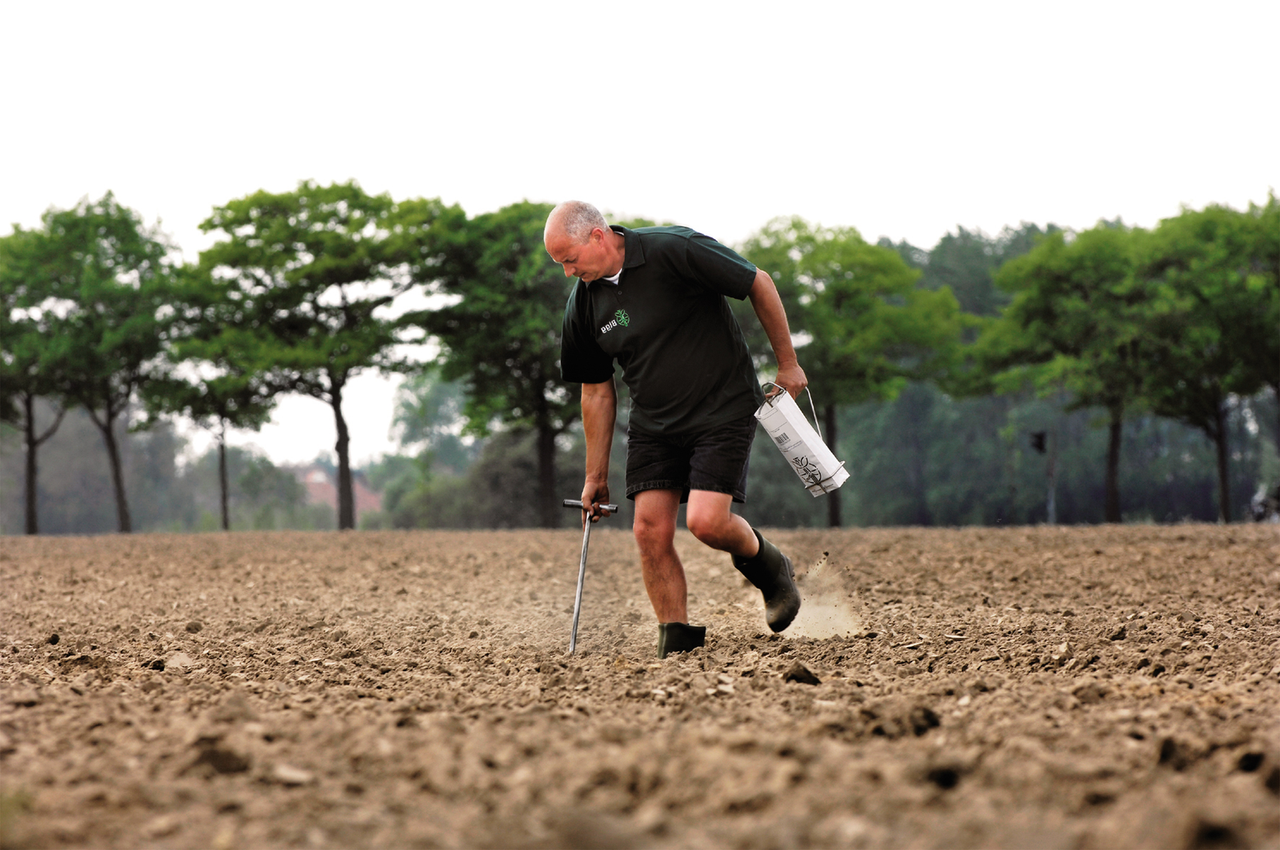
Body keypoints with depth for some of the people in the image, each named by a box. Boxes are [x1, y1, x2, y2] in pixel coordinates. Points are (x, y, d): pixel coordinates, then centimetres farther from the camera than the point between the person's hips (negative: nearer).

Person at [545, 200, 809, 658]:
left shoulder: (676, 251, -19)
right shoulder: (583, 303, -2)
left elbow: (759, 284, -9)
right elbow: (596, 391, 10)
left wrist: (787, 363, -2)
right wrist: (596, 475, 12)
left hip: (723, 409, -5)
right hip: (653, 423, 5)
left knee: (706, 522, -18)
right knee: (650, 530, -7)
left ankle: (768, 566, 14)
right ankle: (677, 641, 4)